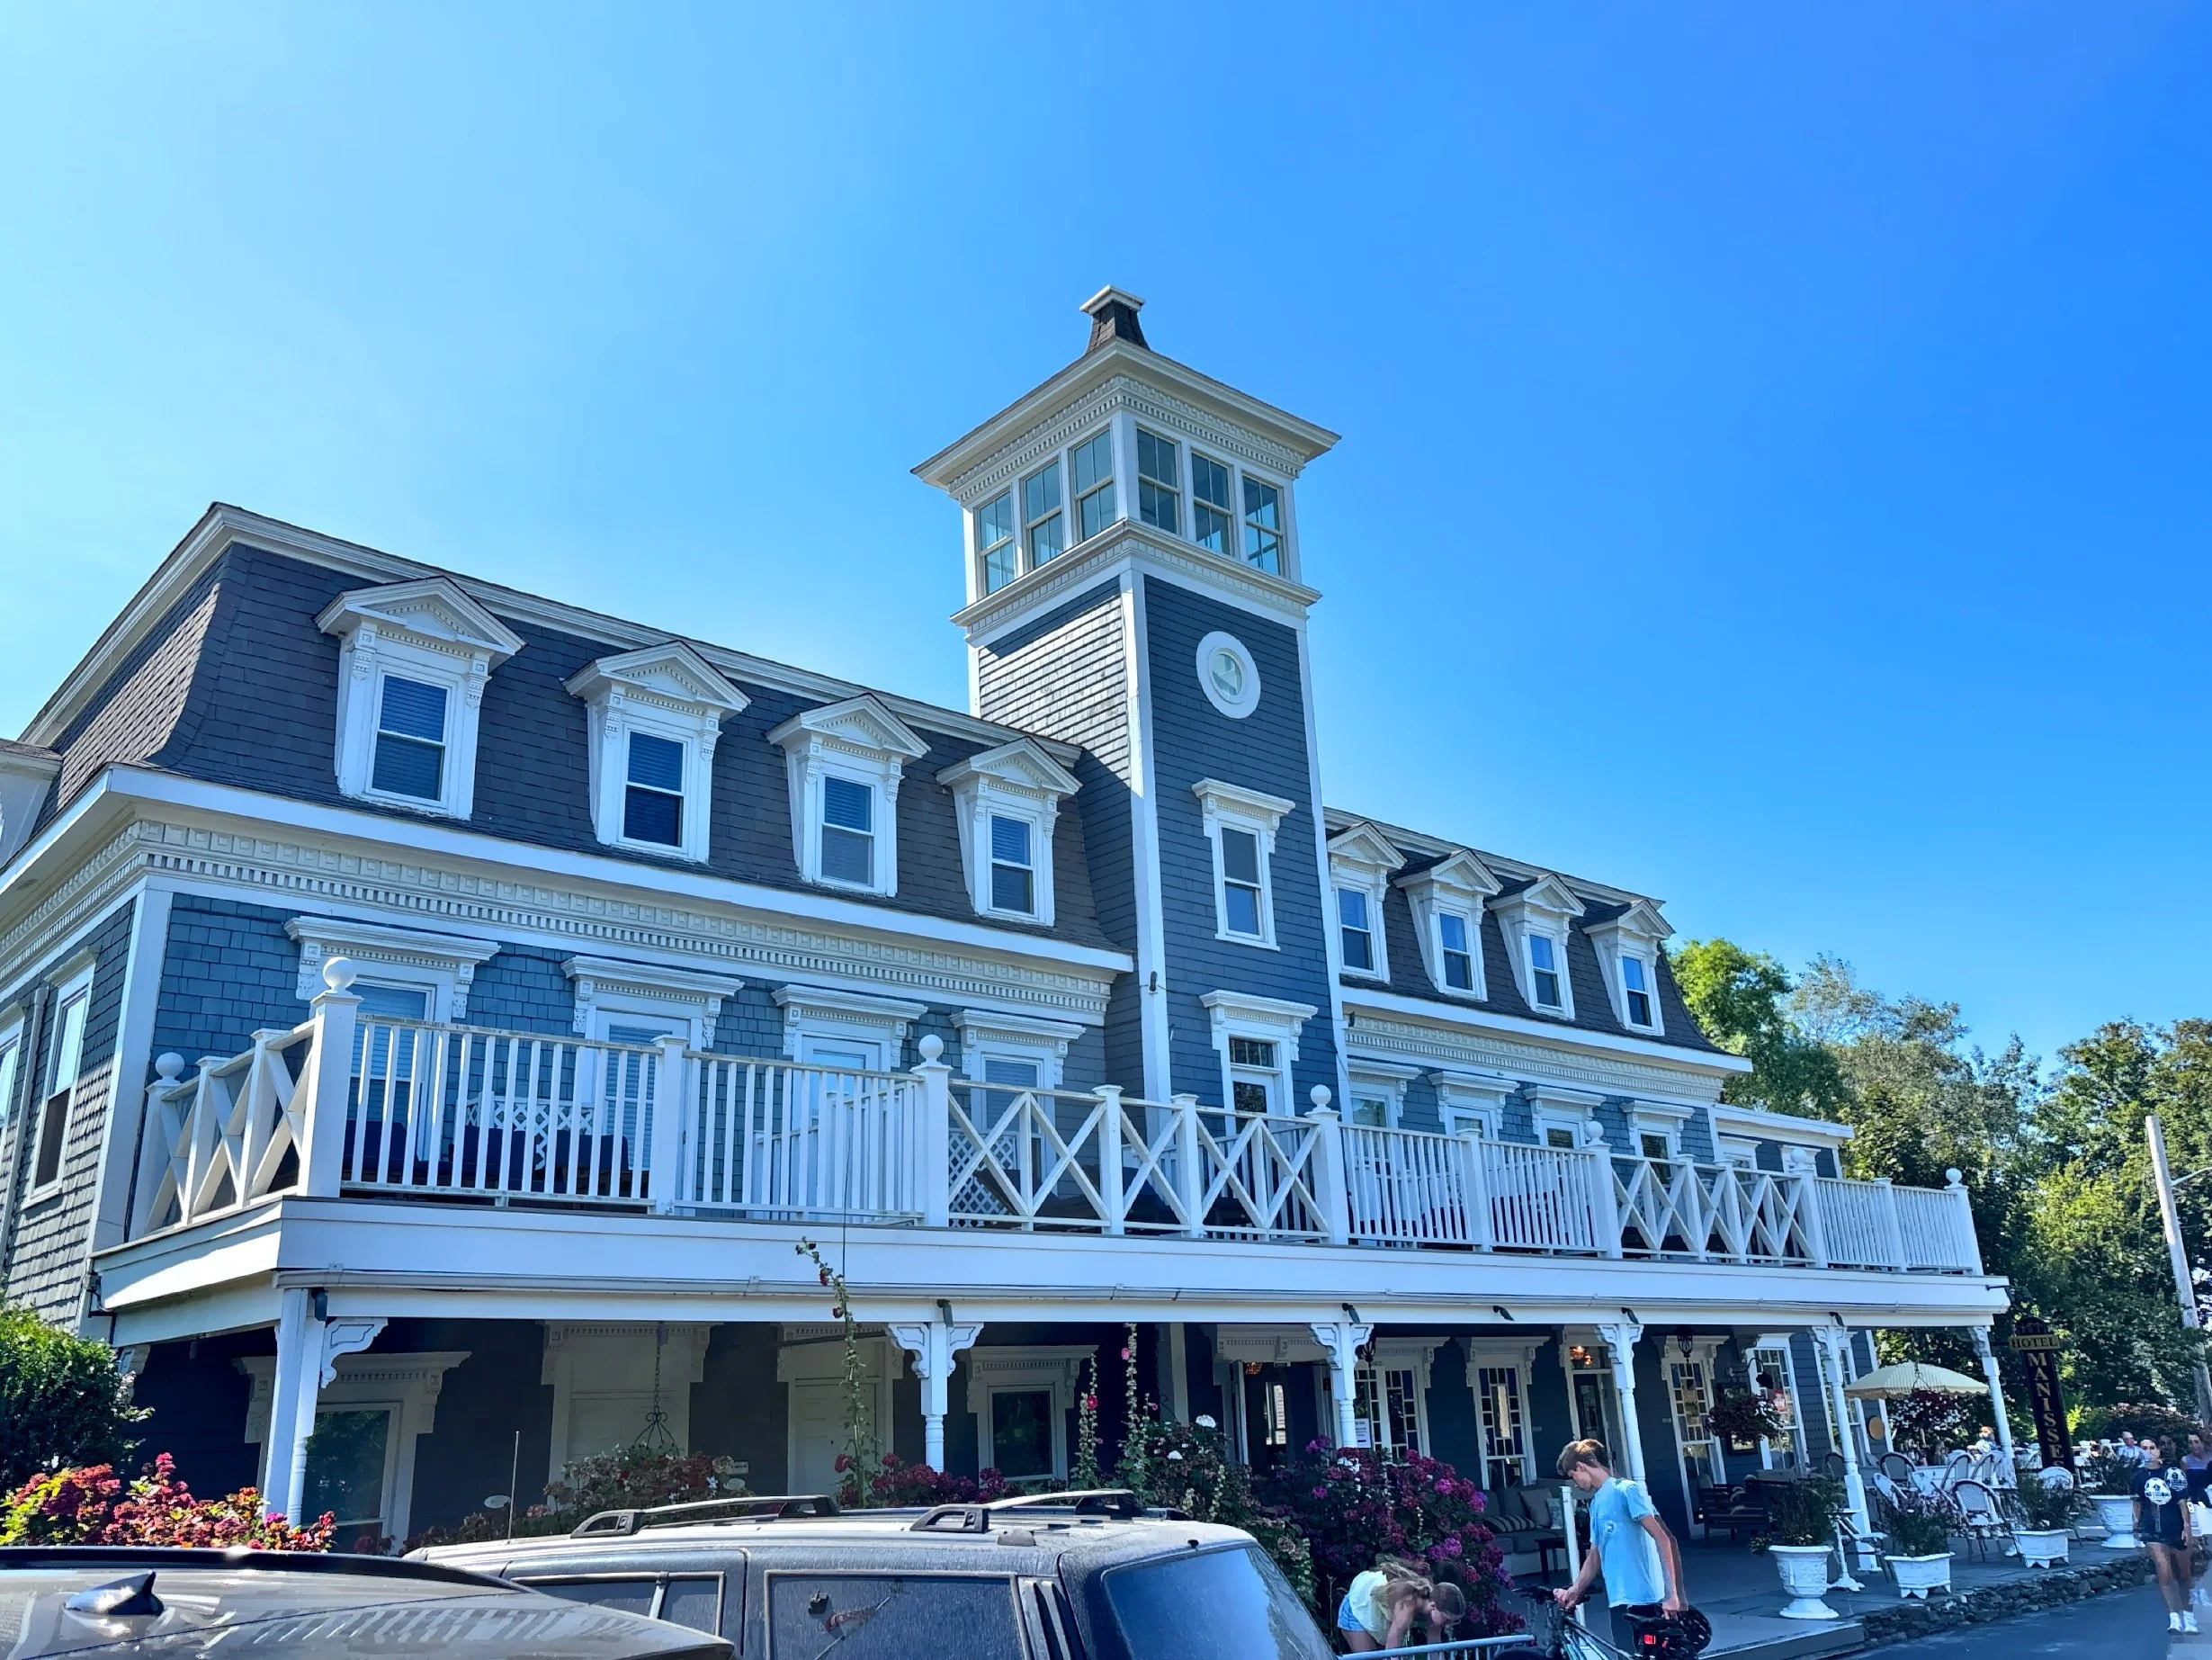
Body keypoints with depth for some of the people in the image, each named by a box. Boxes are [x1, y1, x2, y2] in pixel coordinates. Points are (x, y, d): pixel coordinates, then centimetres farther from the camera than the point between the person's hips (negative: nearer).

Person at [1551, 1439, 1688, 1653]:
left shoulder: (1626, 1490, -8)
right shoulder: (1597, 1503, 18)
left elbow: (1663, 1539, -14)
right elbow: (1594, 1558, 21)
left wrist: (1672, 1594, -19)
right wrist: (1574, 1591, 8)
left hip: (1642, 1600, -8)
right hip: (1621, 1601, 8)